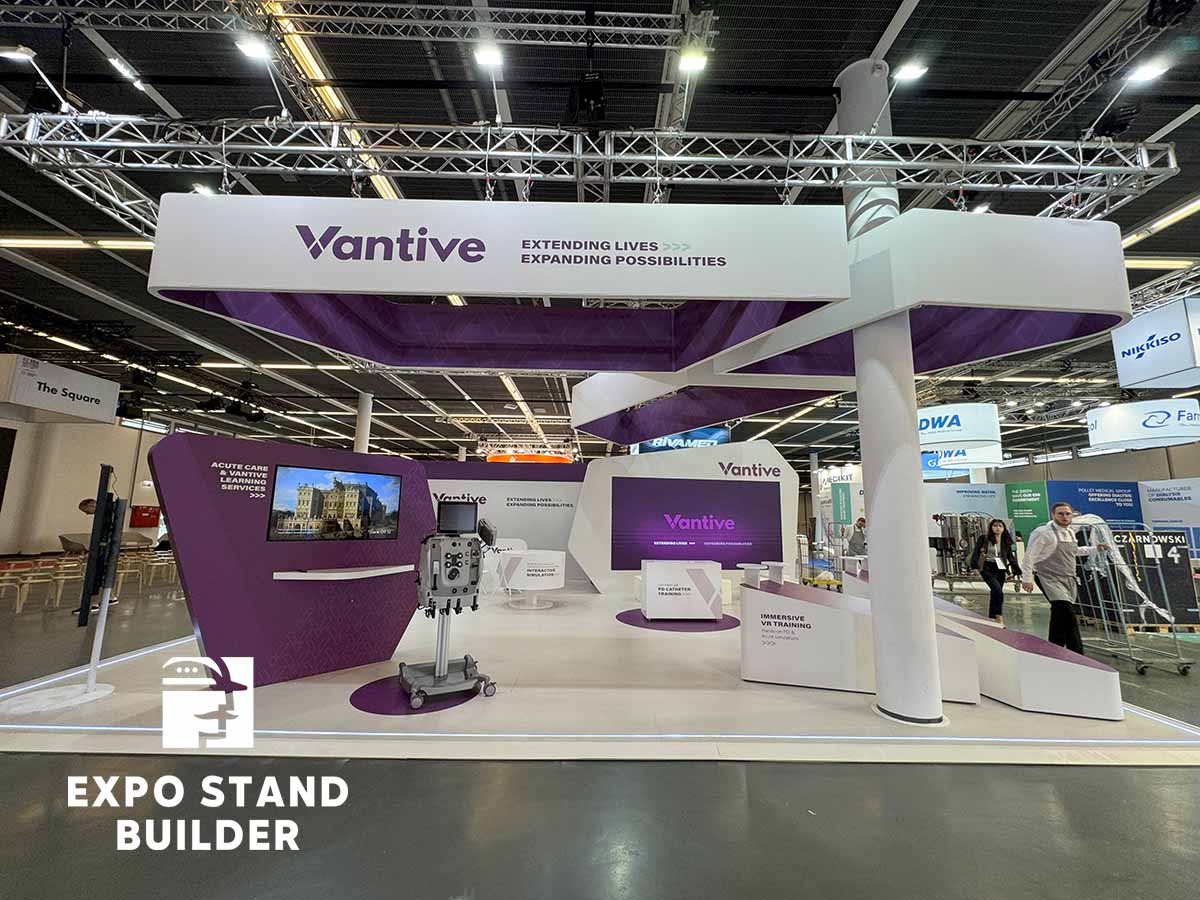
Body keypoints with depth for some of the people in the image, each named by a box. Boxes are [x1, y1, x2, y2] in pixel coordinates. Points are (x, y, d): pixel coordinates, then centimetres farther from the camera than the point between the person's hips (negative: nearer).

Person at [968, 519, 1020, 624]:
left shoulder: (1006, 541, 9)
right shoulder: (984, 538, -2)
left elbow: (1011, 557, 12)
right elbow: (976, 553, -4)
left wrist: (1017, 571, 7)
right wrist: (975, 566, -14)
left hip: (1000, 569, 5)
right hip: (987, 568, -4)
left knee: (995, 593, 9)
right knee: (998, 592, -19)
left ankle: (992, 618, 22)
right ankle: (999, 618, -11)